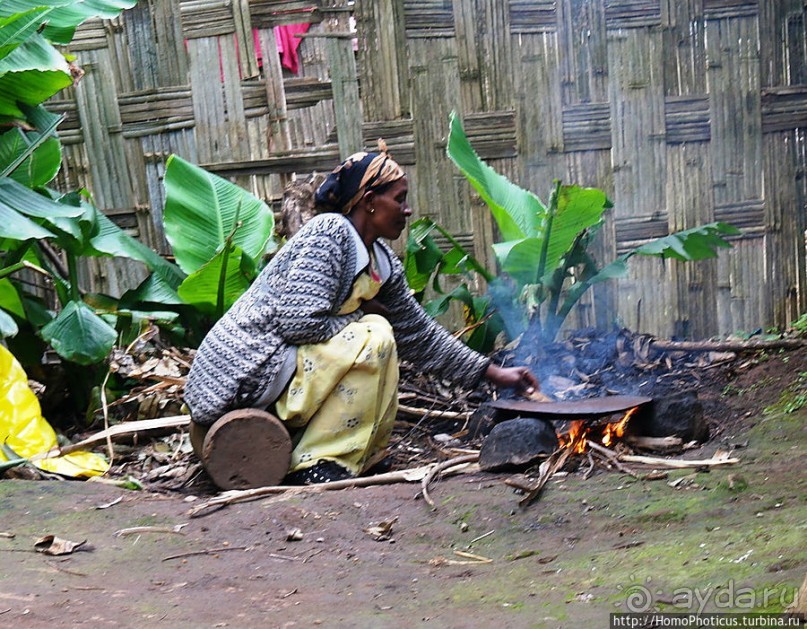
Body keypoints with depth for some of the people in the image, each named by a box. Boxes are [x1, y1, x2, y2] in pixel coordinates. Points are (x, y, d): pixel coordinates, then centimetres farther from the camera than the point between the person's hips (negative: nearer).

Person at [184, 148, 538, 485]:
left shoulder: (383, 263, 10)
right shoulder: (328, 233, -16)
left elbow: (419, 333, 17)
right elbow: (300, 323, -25)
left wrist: (493, 372, 16)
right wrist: (362, 316, -9)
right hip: (246, 368, -9)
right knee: (373, 337, -21)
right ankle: (318, 466, -17)